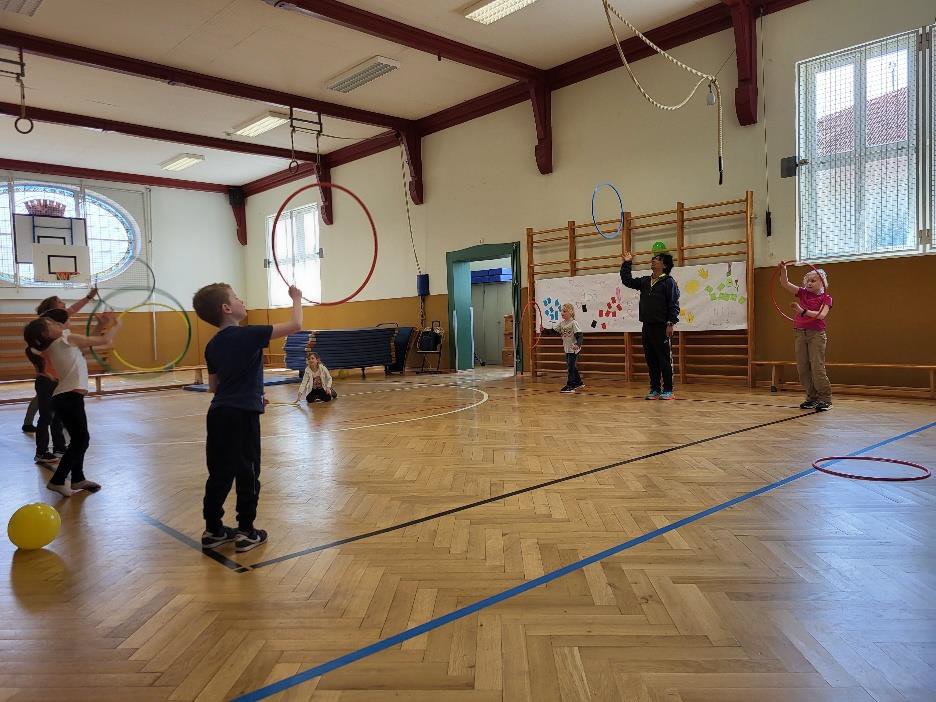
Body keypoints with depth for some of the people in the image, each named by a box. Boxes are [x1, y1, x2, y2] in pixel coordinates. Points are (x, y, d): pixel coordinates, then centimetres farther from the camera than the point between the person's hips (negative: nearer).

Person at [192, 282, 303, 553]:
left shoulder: (212, 345, 11)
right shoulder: (249, 335, -11)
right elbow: (295, 325, -9)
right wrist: (296, 299, 8)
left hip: (218, 413, 7)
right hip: (243, 415, -7)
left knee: (219, 474, 14)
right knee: (247, 474, 5)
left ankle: (213, 530, 22)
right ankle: (246, 532, 12)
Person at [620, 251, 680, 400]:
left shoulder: (669, 281, -4)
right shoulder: (644, 281, 15)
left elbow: (674, 304, -9)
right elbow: (627, 281, 21)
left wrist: (671, 323, -16)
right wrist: (627, 263, 14)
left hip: (662, 327, -6)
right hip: (647, 326, 7)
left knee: (665, 359, -2)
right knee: (651, 360, 9)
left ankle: (668, 390, 5)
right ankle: (655, 389, 17)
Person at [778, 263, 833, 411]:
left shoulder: (826, 298, 0)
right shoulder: (803, 293, 11)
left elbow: (821, 315, -17)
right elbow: (785, 284, 2)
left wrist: (802, 311, -27)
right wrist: (783, 270, -14)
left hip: (816, 334, -5)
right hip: (799, 333, 5)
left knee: (817, 368, -8)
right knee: (802, 368, 5)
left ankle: (826, 399, 0)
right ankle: (812, 398, 15)